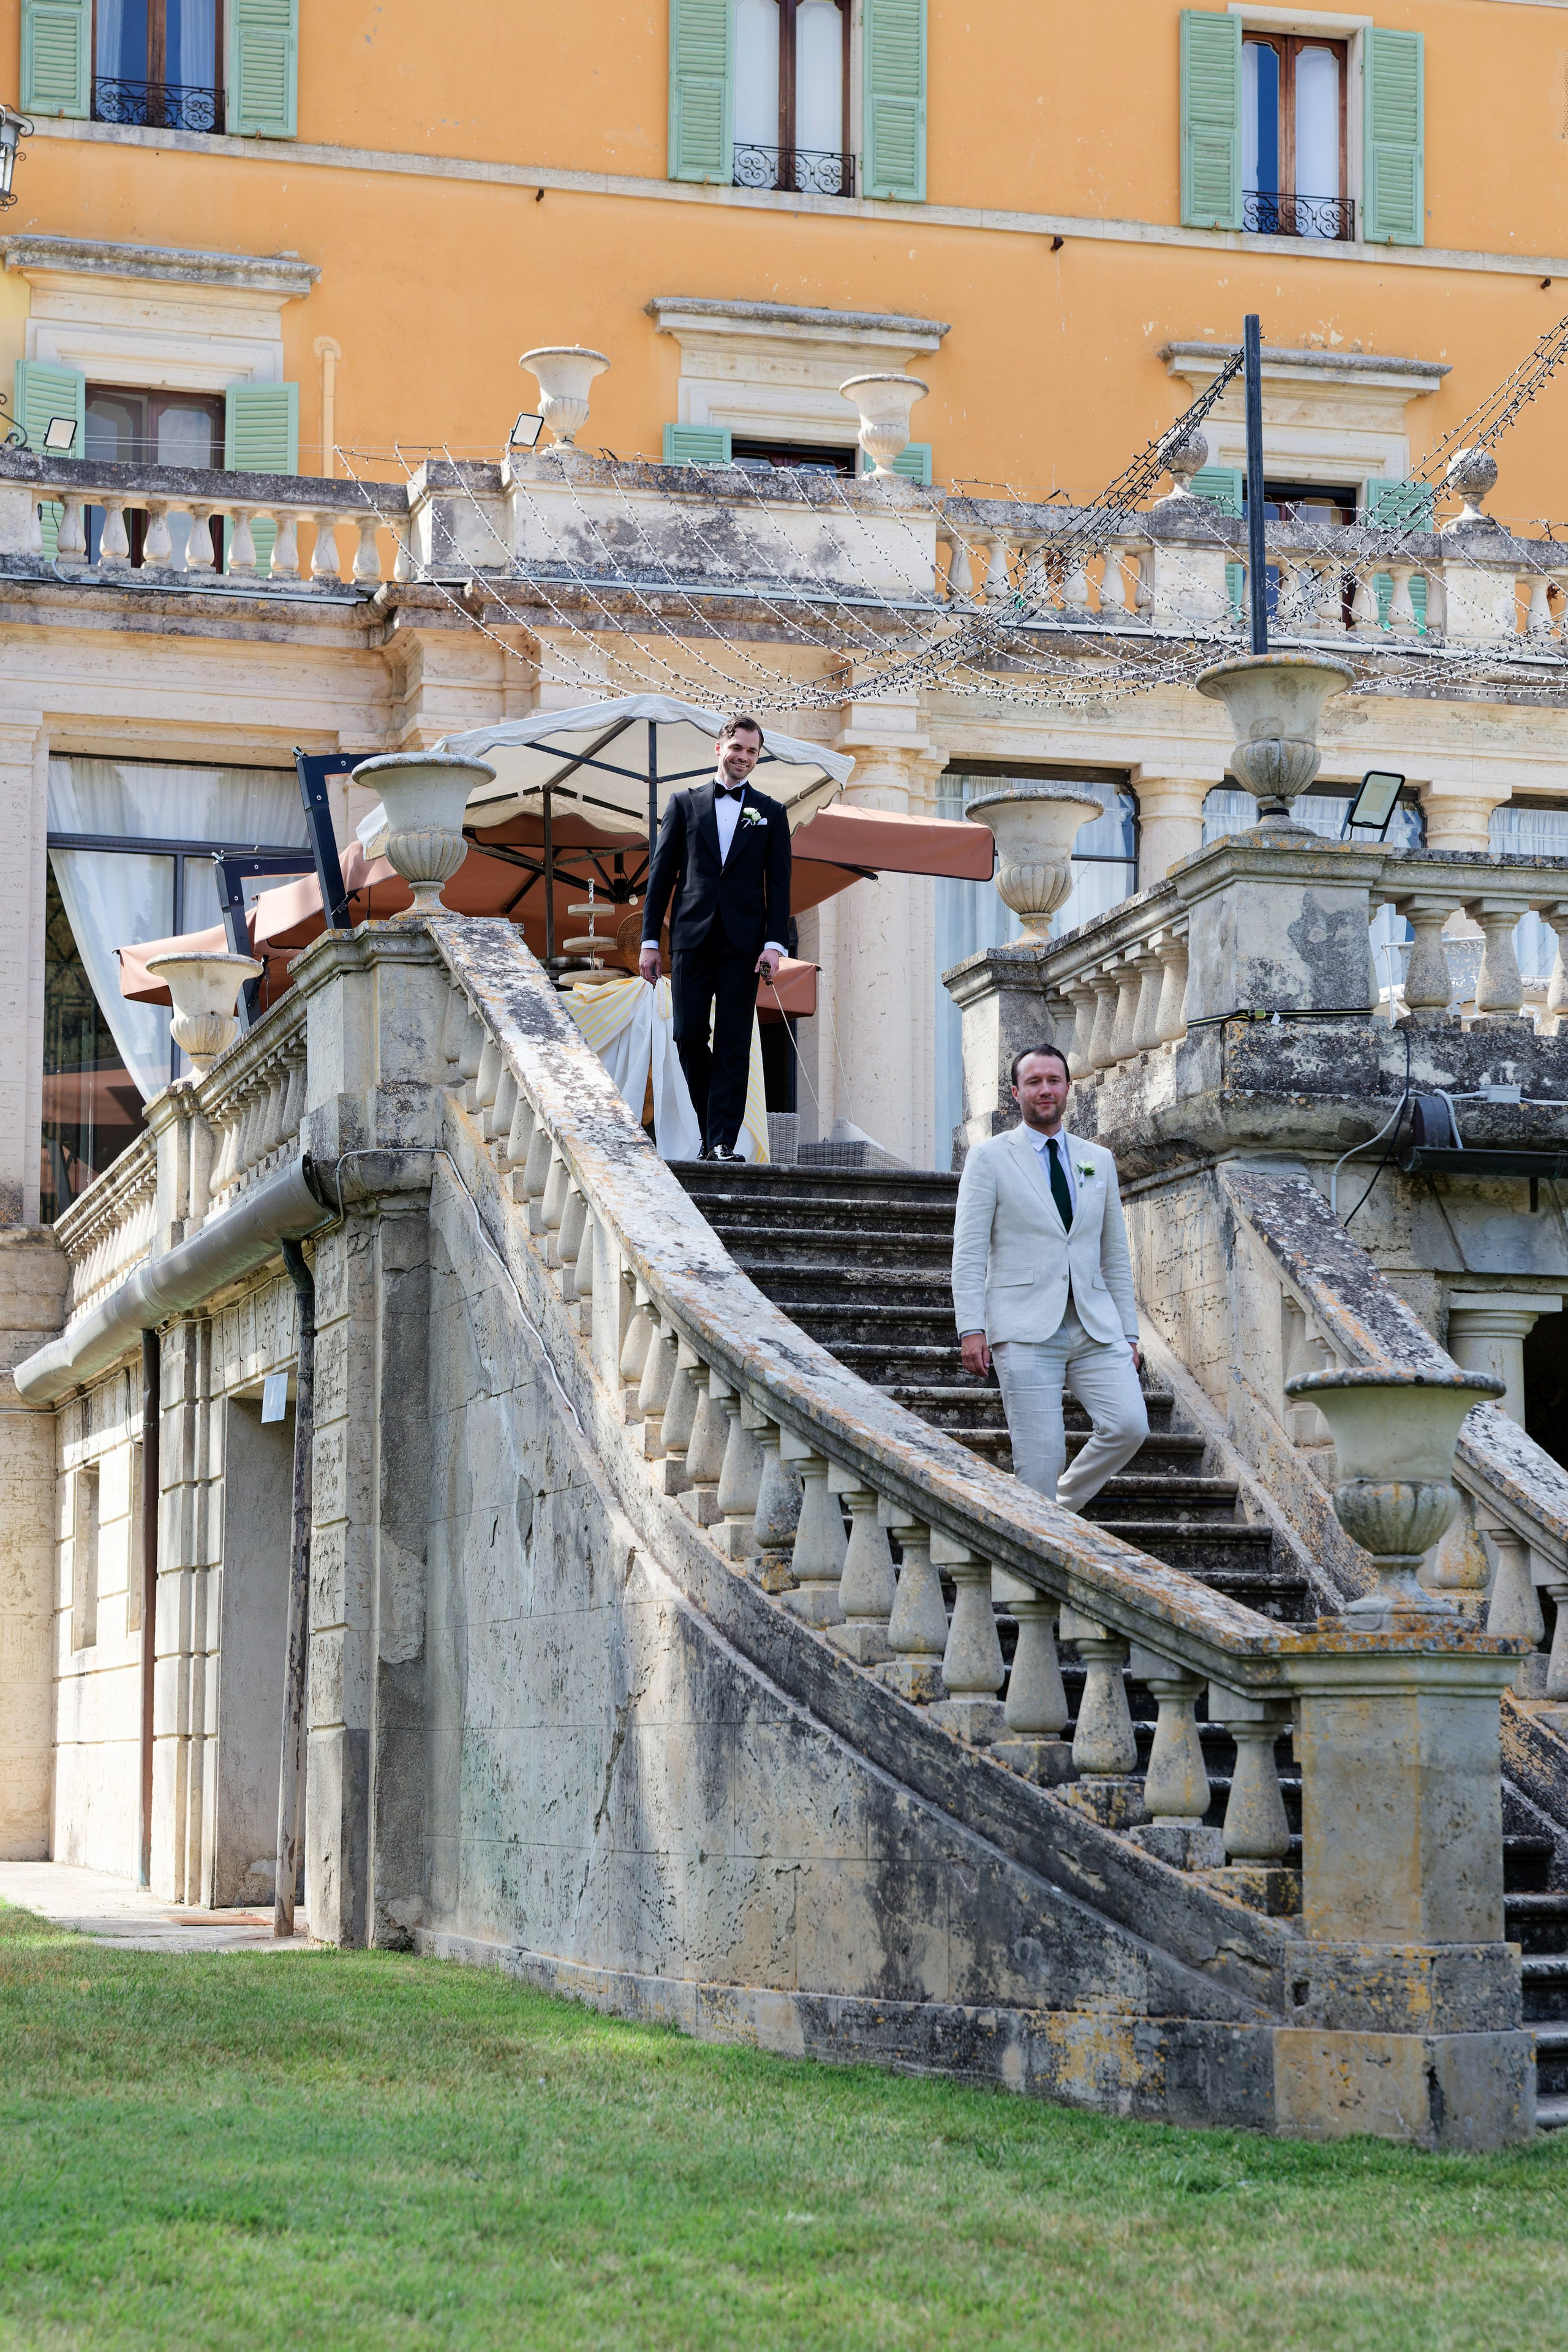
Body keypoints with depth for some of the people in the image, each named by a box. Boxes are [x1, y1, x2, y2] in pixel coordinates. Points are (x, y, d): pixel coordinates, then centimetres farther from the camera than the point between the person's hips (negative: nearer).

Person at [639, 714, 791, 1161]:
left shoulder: (770, 814, 11)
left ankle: (723, 1142, -3)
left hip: (742, 944, -1)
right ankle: (711, 1126, 15)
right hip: (692, 938, 1)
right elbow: (661, 874, 9)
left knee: (733, 1044, -3)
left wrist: (775, 943, -7)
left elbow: (779, 884, 6)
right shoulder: (685, 804, 11)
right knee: (689, 1036, -3)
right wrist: (650, 940, 3)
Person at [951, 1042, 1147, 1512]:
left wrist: (1129, 1335, 14)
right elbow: (969, 1252, -1)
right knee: (1040, 1455, -10)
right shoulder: (990, 1157, 5)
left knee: (1129, 1425, -14)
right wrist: (971, 1328, -12)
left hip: (1095, 1328, 4)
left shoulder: (1099, 1160, 17)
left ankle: (1062, 1506, 9)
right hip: (1025, 1328, -4)